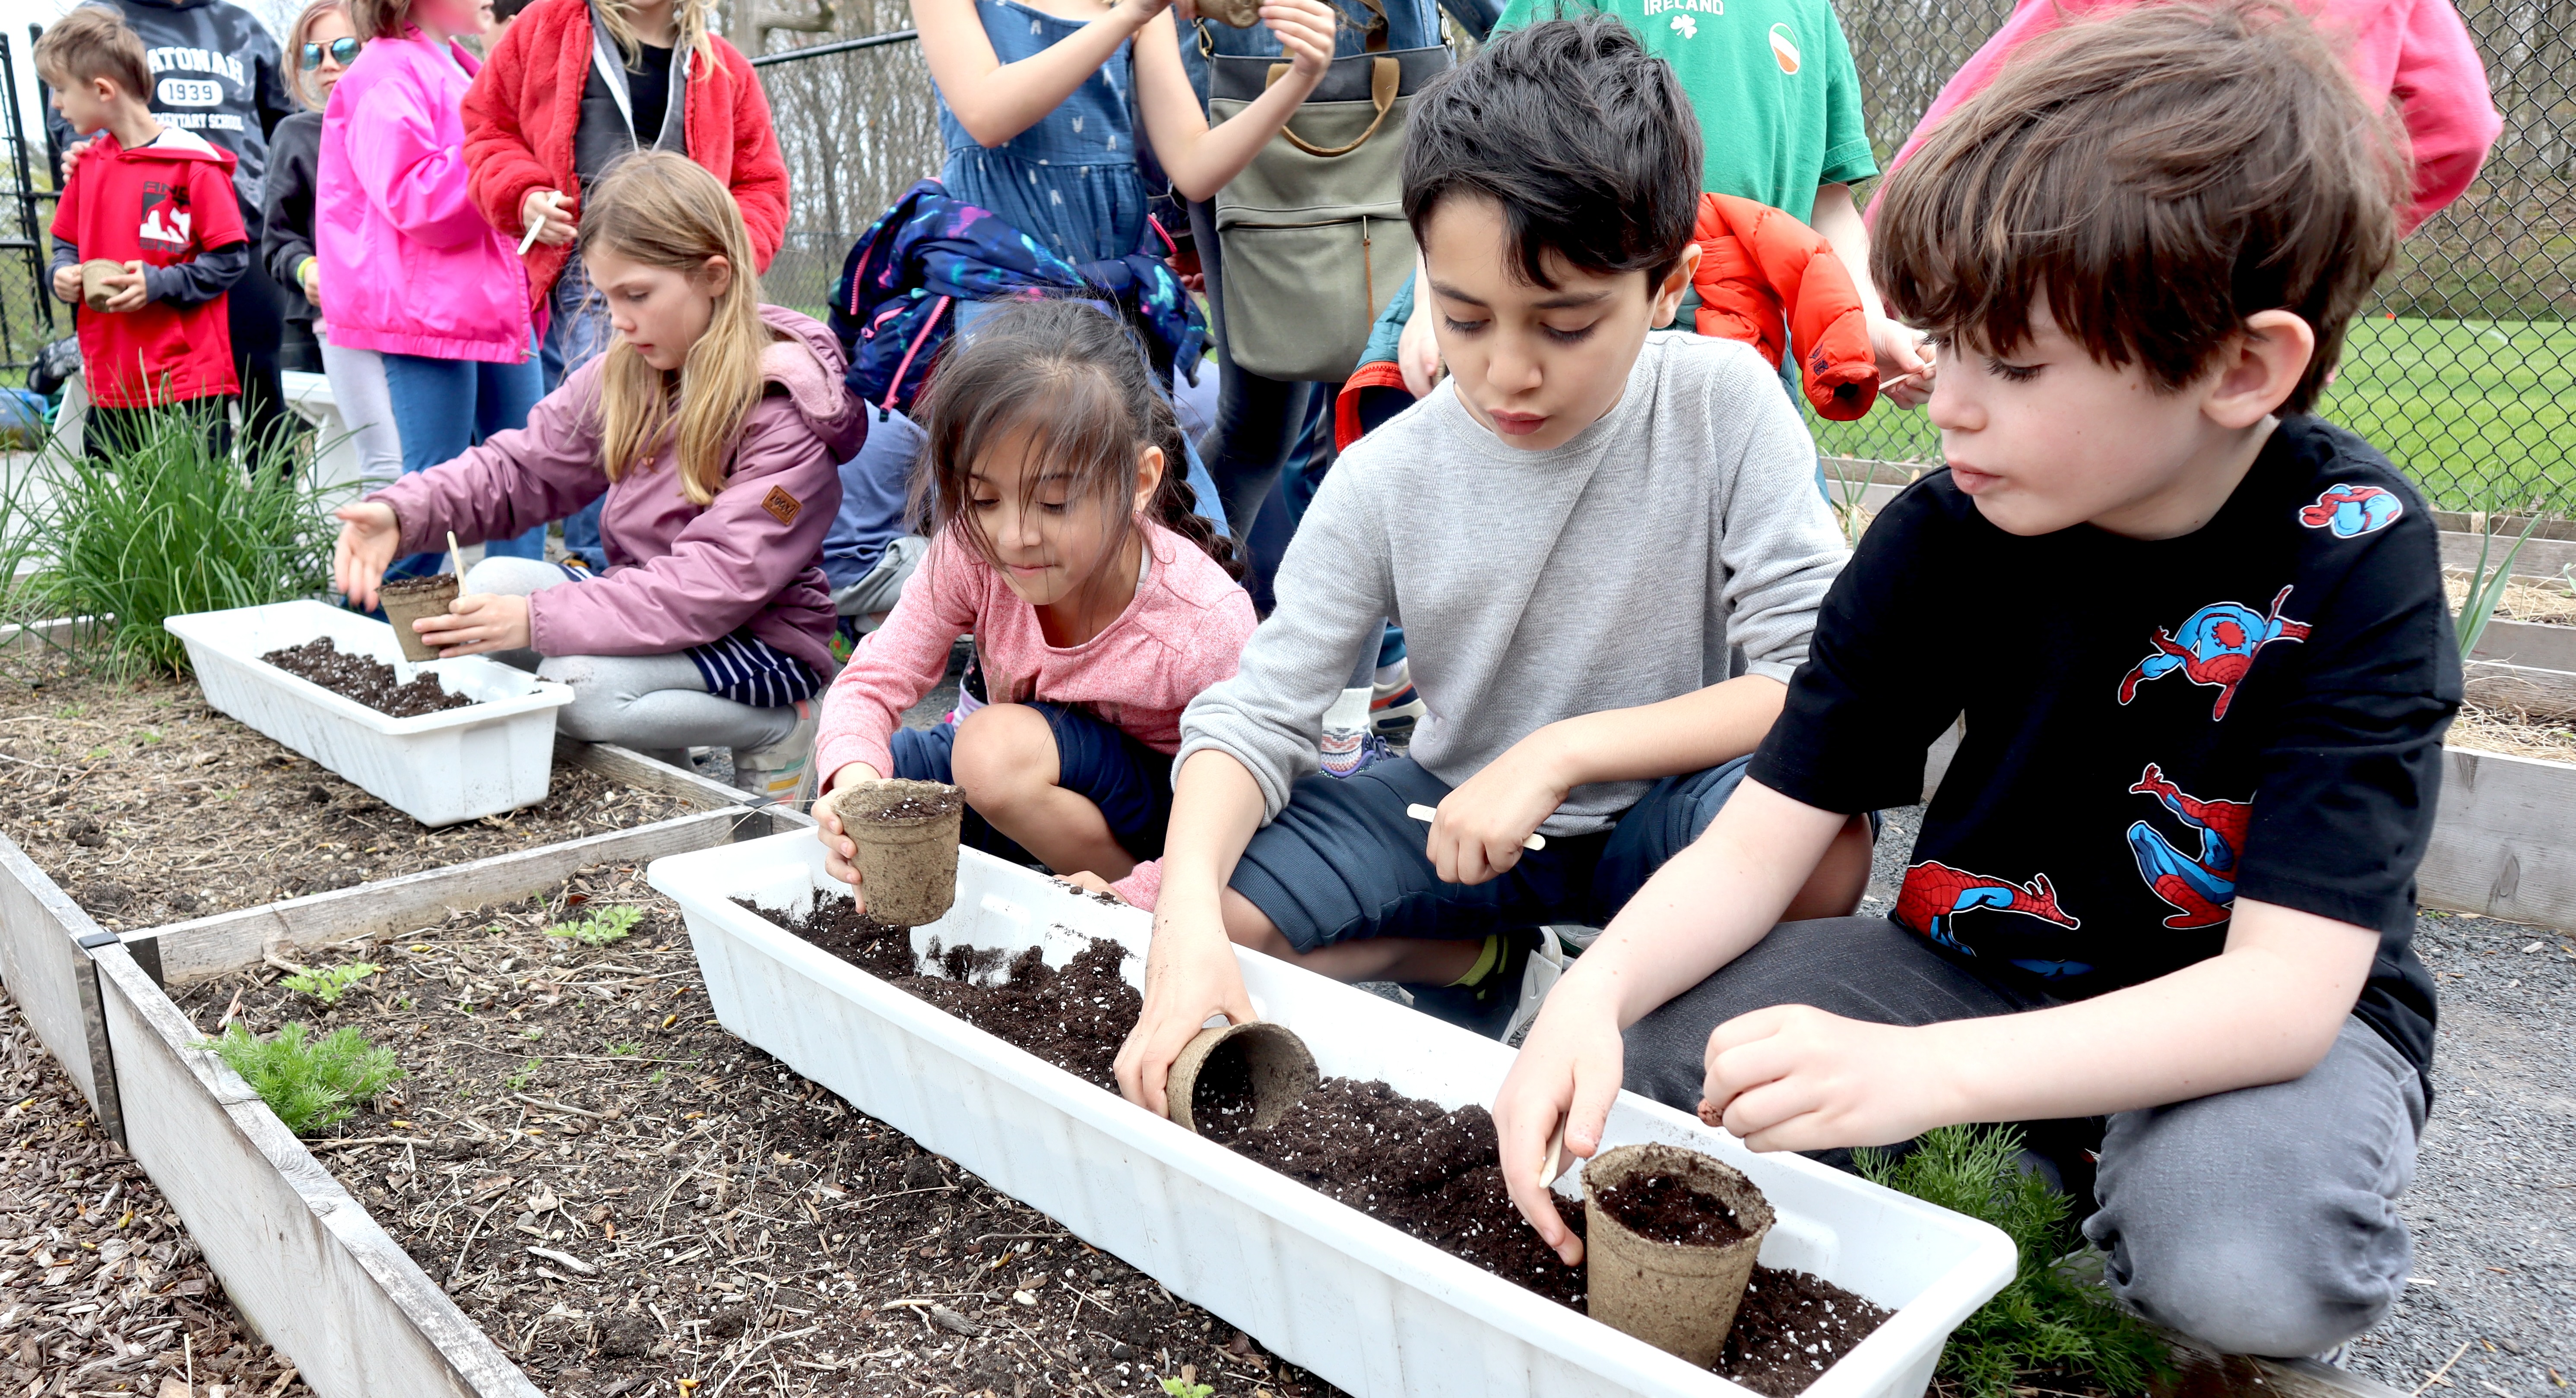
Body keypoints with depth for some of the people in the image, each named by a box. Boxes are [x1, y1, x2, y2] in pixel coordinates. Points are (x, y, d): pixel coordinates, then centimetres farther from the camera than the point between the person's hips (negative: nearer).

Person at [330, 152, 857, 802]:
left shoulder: (786, 415, -21)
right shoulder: (623, 373, 2)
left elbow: (713, 586, -27)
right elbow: (520, 467, 4)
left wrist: (538, 619, -32)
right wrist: (401, 512, -15)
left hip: (762, 641, -7)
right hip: (644, 606, 8)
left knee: (580, 685, -28)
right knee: (490, 584, -11)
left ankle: (777, 731, -4)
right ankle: (652, 746, 5)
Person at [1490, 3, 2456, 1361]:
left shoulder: (2351, 558, -21)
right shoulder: (1942, 533, -12)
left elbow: (2287, 985, -28)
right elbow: (1761, 840, -12)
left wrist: (1925, 1069, -42)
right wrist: (1599, 990, -33)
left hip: (2261, 1019, -3)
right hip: (1983, 957, 4)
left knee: (2250, 1271, -37)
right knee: (1614, 1057, -15)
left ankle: (2110, 1161, 0)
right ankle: (2073, 1141, 2)